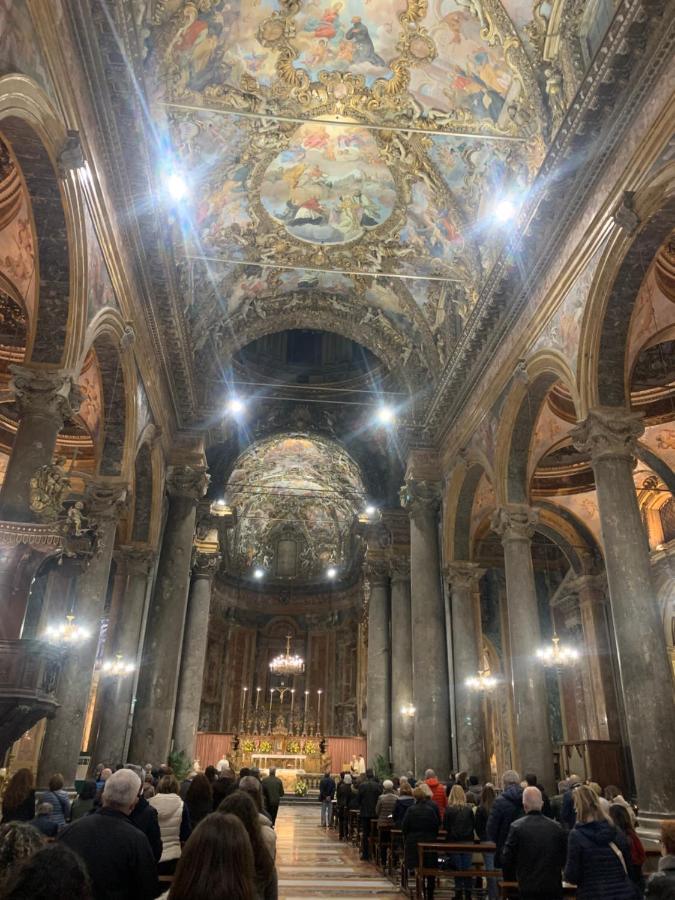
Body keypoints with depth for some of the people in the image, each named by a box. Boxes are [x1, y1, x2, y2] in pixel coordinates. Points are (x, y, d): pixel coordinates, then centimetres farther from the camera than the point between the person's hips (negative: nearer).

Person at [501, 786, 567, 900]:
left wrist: (510, 878, 12)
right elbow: (564, 857, 5)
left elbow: (507, 858, -5)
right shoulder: (557, 827, -4)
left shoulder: (516, 827, -10)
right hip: (554, 887, 2)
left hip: (527, 887, -2)